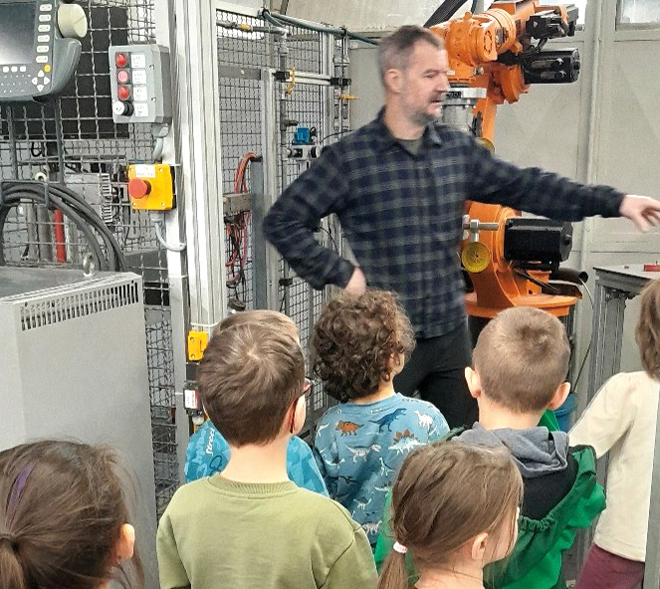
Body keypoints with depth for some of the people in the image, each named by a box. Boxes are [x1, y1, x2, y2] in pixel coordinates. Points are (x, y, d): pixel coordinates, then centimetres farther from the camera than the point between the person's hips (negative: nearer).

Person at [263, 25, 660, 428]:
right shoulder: (350, 158, -11)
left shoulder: (459, 149, 5)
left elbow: (523, 187, 6)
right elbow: (282, 222, -9)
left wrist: (614, 202, 0)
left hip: (451, 332, 5)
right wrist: (341, 273, -13)